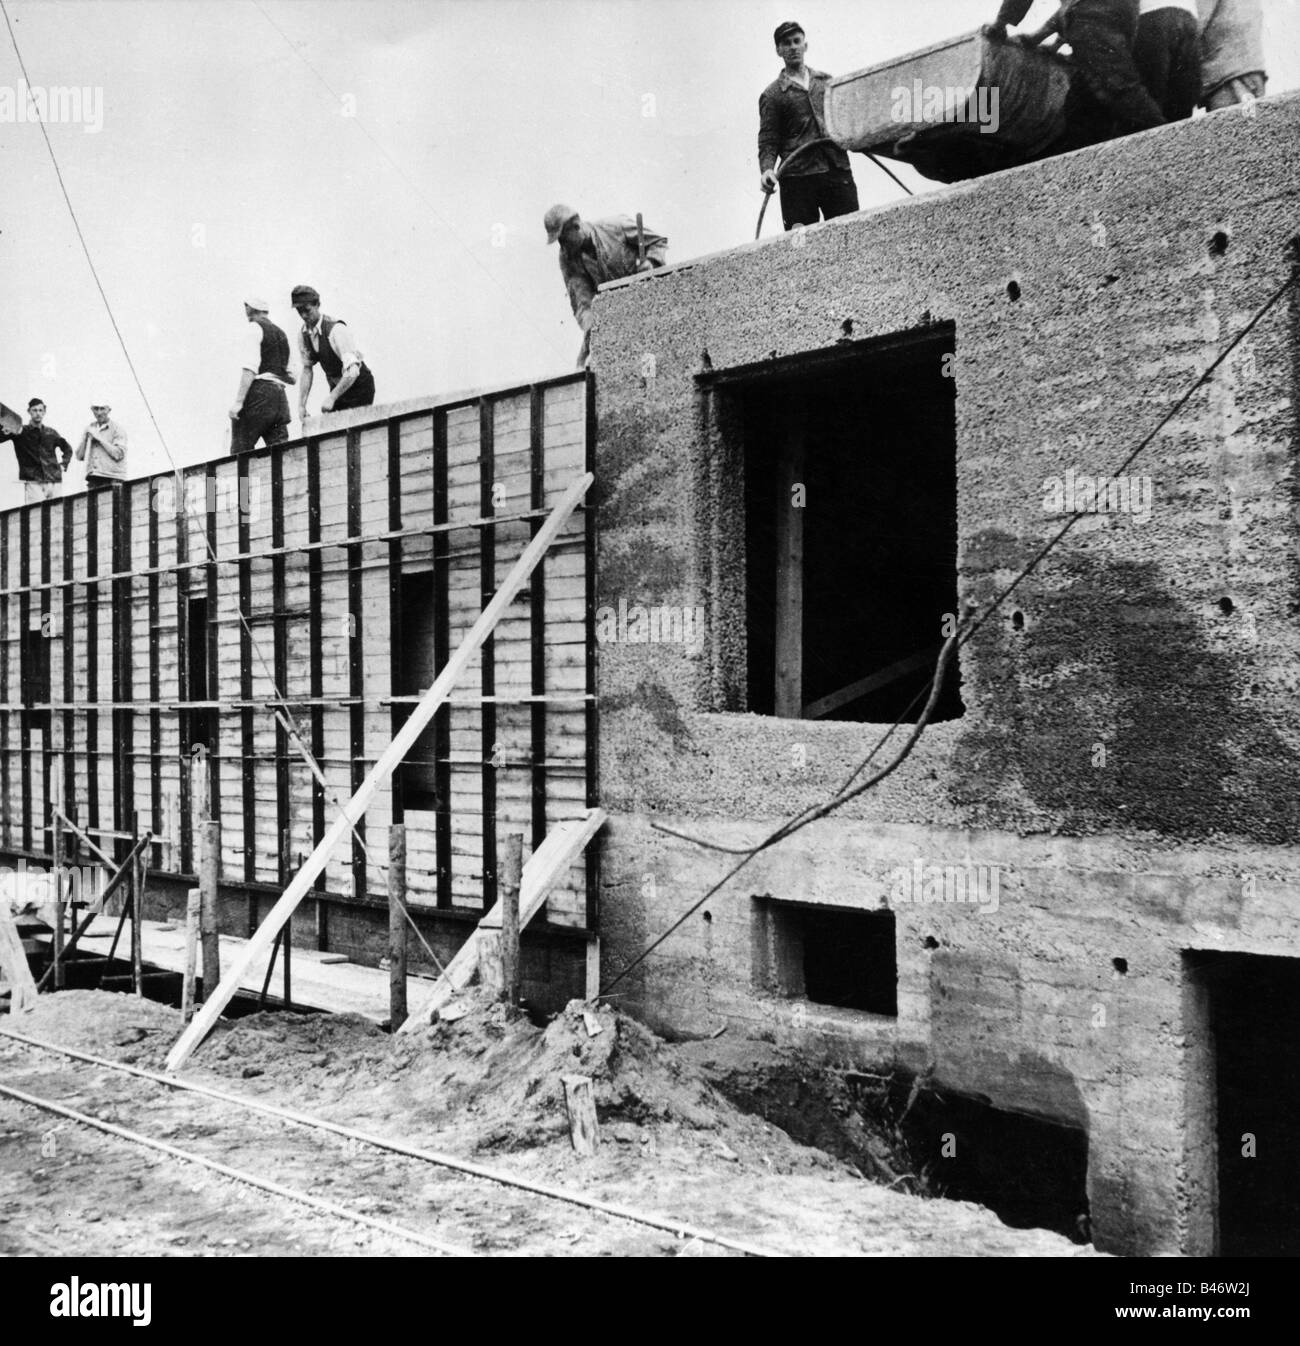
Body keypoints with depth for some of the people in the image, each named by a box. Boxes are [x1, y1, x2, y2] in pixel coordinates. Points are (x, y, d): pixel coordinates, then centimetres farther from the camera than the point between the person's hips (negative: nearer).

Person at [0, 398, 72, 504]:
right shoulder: (20, 432, 5)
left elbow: (67, 448, 29)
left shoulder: (51, 433, 15)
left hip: (54, 480, 4)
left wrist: (63, 465, 16)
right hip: (33, 482, -4)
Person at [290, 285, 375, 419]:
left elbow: (352, 372, -32)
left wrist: (331, 398, -37)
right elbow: (307, 369, 3)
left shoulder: (336, 329, -25)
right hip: (336, 387, 7)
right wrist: (301, 404, -6)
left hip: (358, 387, -7)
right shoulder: (303, 334, -3)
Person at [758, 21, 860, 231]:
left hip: (838, 170, 3)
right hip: (798, 177, -3)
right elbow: (768, 140, 2)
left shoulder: (827, 81, 19)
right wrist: (766, 169, -16)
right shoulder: (772, 95, 9)